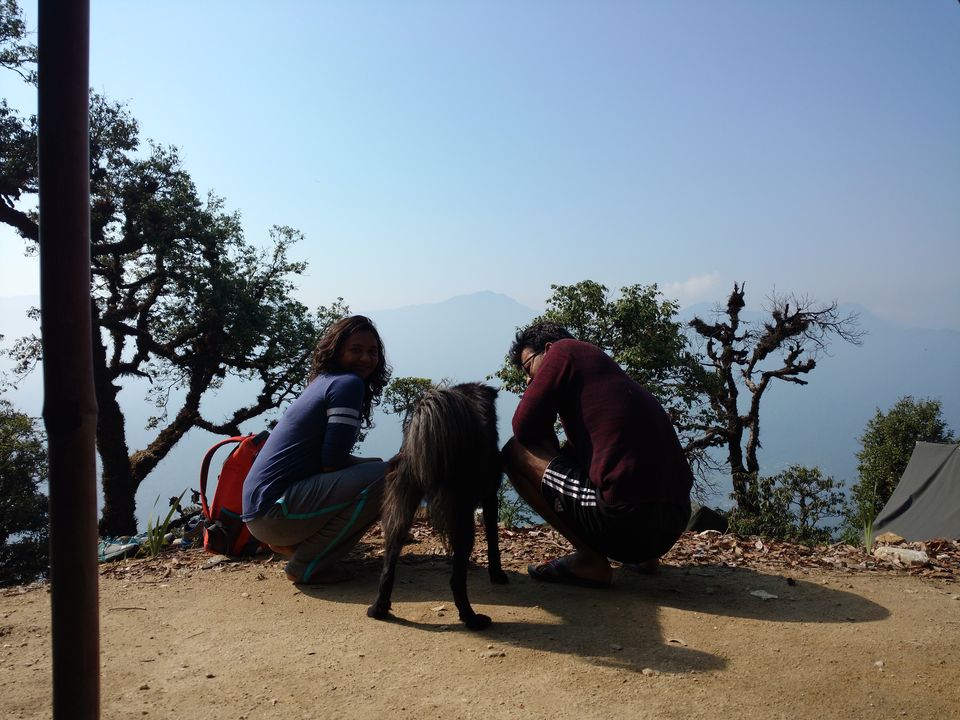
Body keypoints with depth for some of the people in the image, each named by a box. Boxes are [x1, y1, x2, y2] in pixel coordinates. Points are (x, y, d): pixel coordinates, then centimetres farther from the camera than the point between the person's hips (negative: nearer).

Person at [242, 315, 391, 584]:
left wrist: (376, 465, 10)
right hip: (273, 509, -10)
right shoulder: (349, 383, -11)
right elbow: (332, 461, -17)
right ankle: (307, 565, -10)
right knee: (383, 477, -20)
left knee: (376, 465, 20)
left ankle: (290, 543, 12)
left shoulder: (324, 381, 18)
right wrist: (387, 470, 0)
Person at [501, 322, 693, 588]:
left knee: (515, 451, 3)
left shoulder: (564, 350, 4)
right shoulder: (604, 368, 26)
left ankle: (589, 560, 0)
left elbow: (525, 428, -2)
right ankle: (641, 553, 20)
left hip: (626, 521, -9)